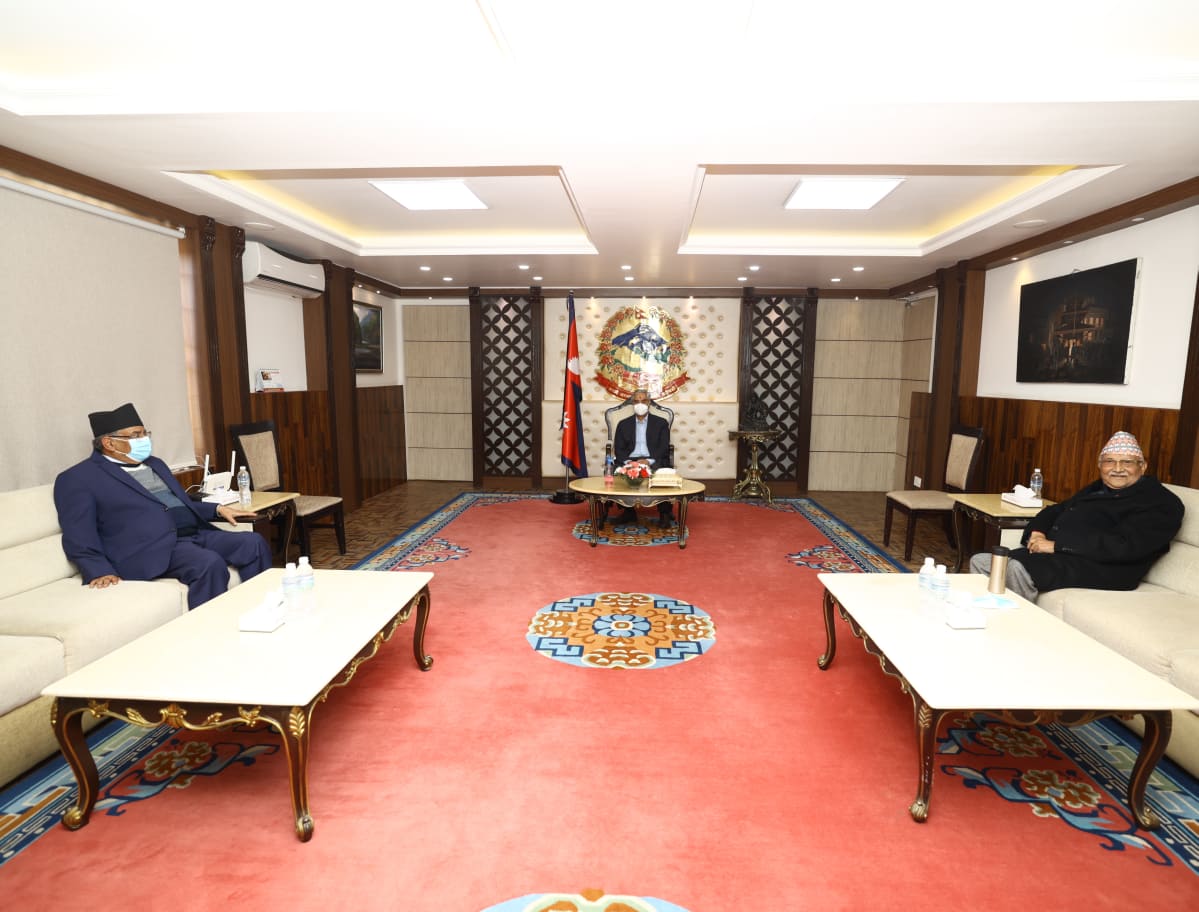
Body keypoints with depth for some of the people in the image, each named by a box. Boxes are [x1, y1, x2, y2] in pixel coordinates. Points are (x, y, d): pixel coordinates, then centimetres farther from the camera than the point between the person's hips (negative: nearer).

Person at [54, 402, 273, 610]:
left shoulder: (155, 464, 24)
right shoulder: (78, 479, 3)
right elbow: (79, 535, -5)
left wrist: (218, 509, 14)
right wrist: (100, 571, -20)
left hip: (196, 532, 7)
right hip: (152, 548, -7)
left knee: (254, 543, -13)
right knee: (210, 563, -33)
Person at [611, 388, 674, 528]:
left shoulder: (661, 423, 12)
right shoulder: (623, 424, 17)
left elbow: (663, 448, 1)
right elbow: (618, 449, 8)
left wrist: (649, 461, -18)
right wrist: (627, 461, -14)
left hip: (654, 461, -1)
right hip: (629, 461, 2)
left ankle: (664, 514, -18)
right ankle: (628, 512, -12)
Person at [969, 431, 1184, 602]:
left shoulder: (1160, 503, -1)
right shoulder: (1097, 489, 26)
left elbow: (1124, 546, -16)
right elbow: (1056, 511, 27)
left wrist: (1056, 545, -19)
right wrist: (1037, 532, 2)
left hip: (1100, 567, -8)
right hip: (1053, 556, 8)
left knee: (1018, 568, -35)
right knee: (980, 562, -7)